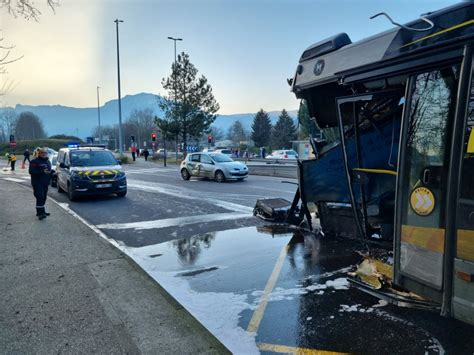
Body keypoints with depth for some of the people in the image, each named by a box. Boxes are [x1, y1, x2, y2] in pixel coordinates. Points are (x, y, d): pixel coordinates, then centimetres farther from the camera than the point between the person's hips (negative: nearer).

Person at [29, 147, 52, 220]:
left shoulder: (48, 161, 18)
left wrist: (50, 172, 2)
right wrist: (42, 172, -24)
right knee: (40, 197, -15)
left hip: (45, 183, 8)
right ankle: (40, 213, -17)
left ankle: (41, 211, 23)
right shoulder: (34, 162, -7)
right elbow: (31, 171, -16)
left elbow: (49, 170, 26)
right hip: (37, 183, -7)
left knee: (43, 198, 12)